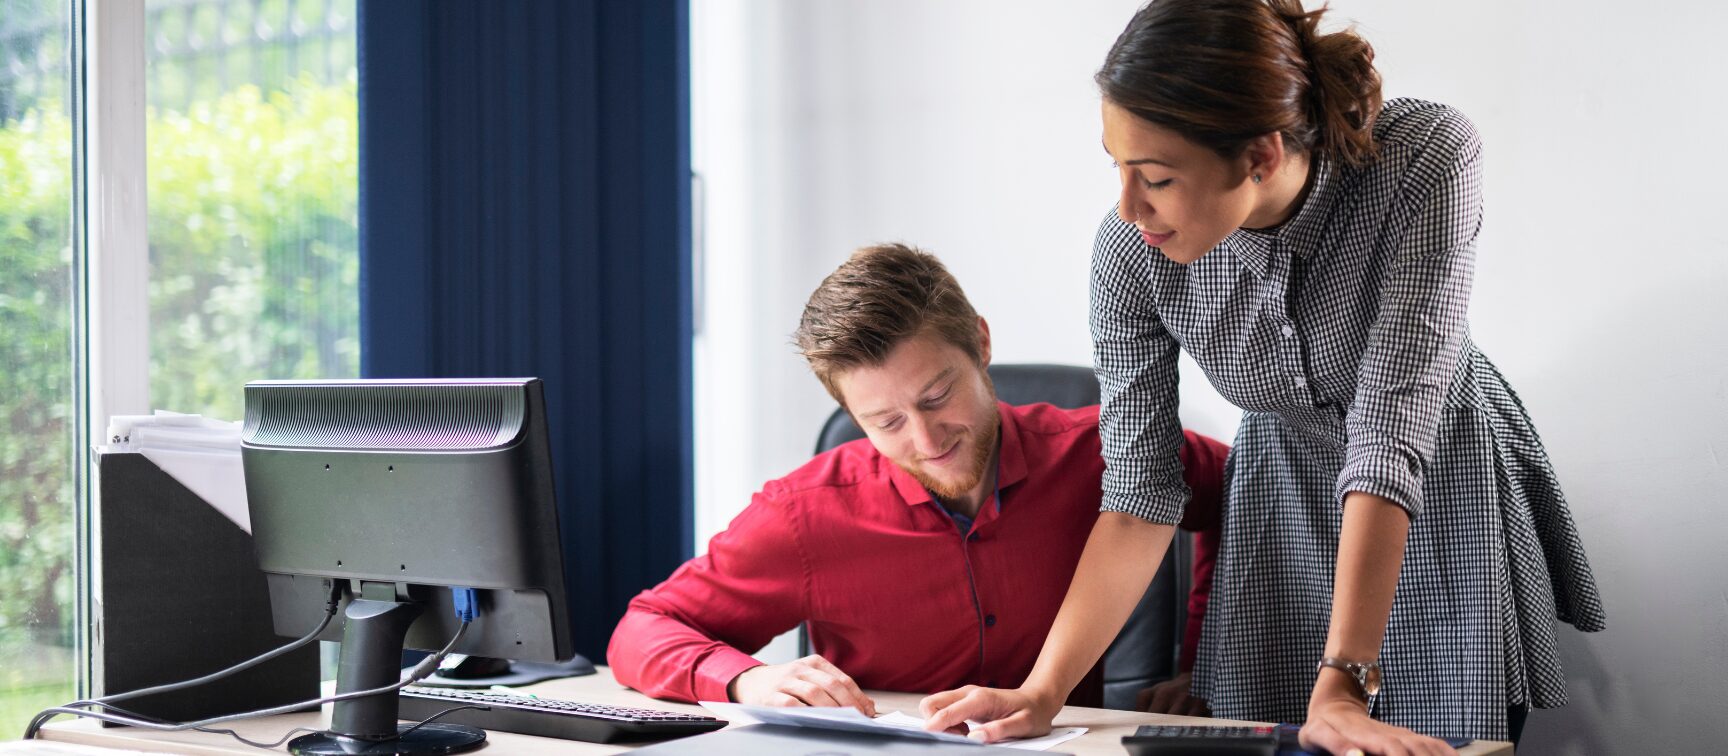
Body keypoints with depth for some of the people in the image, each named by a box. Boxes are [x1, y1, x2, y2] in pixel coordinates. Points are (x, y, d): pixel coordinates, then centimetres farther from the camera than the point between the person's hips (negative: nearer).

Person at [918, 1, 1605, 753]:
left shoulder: (1427, 157, -33)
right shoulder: (1131, 251, -24)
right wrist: (1041, 693, -27)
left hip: (1448, 487, -2)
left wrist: (1340, 687, -39)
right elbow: (1137, 495, -17)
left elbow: (1393, 424, -36)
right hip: (1285, 497, 2)